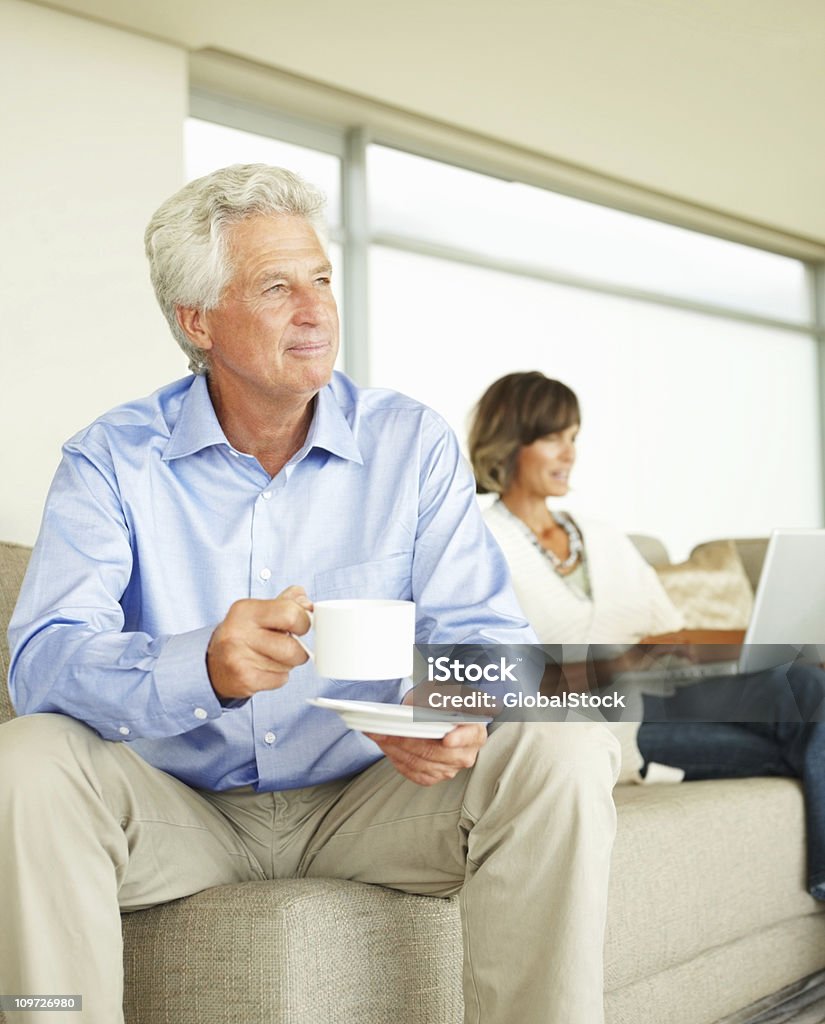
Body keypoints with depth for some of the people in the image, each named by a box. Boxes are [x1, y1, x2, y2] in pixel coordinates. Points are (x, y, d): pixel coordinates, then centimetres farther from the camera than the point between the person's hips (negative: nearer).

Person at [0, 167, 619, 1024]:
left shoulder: (413, 444, 1)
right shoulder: (113, 460, -4)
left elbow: (483, 633, -6)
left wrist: (464, 715, -32)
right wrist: (201, 669, -38)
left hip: (368, 801, 1)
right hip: (184, 808, -1)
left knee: (562, 752, -23)